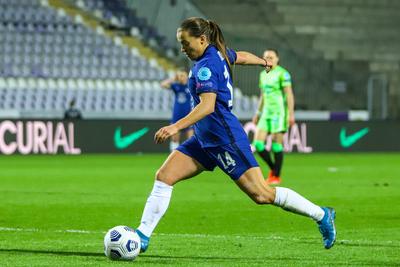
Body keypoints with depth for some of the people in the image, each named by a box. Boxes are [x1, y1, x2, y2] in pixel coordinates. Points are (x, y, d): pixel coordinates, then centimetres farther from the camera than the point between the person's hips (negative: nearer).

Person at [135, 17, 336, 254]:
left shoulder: (206, 66, -18)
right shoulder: (219, 54, 9)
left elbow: (207, 105, -30)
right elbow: (242, 56, 29)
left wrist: (176, 127, -39)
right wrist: (264, 62, 51)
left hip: (225, 139, -10)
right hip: (206, 139, 10)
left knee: (261, 194, -9)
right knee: (163, 177, -1)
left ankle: (321, 215, 5)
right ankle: (143, 237, -1)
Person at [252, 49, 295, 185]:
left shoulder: (282, 74, -8)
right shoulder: (263, 74, 15)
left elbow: (289, 94, -11)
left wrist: (291, 114, -17)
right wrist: (258, 113, 21)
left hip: (279, 112, -7)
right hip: (266, 113, 7)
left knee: (276, 144, -5)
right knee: (258, 143, -3)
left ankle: (276, 176, 5)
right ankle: (273, 168, 16)